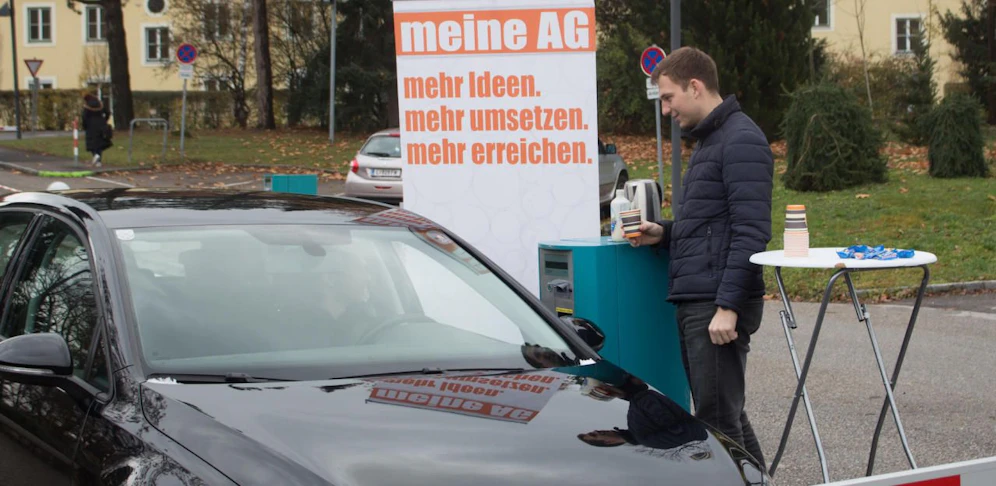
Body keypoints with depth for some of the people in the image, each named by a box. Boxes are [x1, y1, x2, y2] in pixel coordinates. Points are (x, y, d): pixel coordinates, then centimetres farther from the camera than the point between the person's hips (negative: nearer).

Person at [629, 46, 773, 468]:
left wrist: (728, 306, -22)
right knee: (723, 415, 13)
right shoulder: (707, 141, 20)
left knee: (717, 419, -7)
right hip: (693, 305, 10)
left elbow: (750, 231, -19)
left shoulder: (742, 141, -11)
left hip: (718, 307, -10)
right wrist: (663, 233, 9)